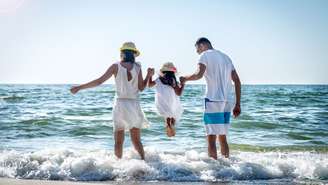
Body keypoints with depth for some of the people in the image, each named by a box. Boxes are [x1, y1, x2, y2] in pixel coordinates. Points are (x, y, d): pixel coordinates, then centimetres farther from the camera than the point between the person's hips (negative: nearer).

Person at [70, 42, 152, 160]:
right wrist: (148, 75, 16)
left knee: (118, 141, 4)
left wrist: (79, 87, 0)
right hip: (134, 105, 1)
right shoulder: (137, 67, 0)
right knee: (136, 140, 9)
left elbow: (99, 81, -6)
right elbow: (141, 88, 1)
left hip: (120, 104, -1)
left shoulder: (116, 66, -2)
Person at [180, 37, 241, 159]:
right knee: (222, 137, 15)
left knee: (211, 138, -5)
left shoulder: (205, 55, 0)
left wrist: (185, 79, 0)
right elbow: (237, 81, 17)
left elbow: (199, 74, -18)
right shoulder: (225, 57, 21)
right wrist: (237, 104, 17)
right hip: (227, 102, 7)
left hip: (213, 101, -7)